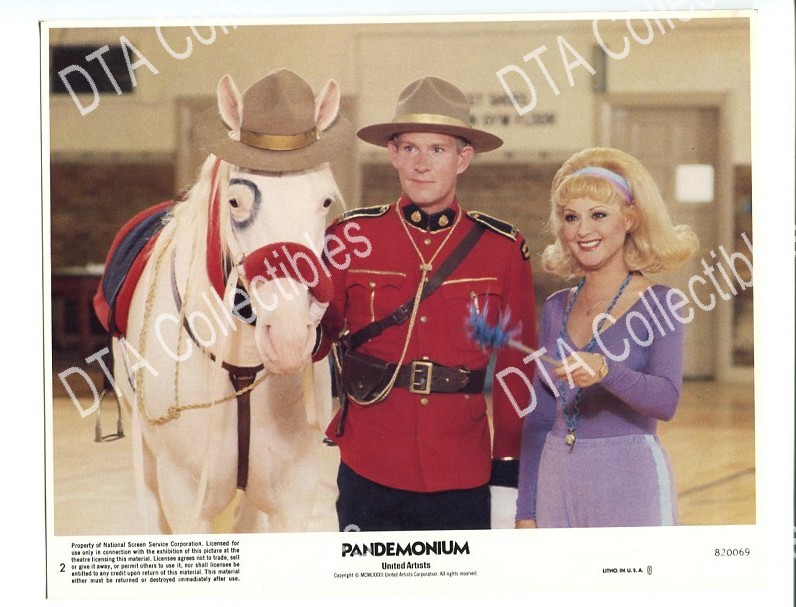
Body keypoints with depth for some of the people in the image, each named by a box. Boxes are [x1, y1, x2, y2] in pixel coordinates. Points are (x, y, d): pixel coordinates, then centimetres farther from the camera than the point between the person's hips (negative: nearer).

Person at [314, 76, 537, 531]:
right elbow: (317, 338, 6)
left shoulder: (504, 249, 1)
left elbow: (517, 369, 5)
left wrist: (509, 477, 3)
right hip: (369, 475, 0)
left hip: (464, 477, 1)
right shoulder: (351, 237, 0)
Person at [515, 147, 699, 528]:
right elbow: (538, 419, 11)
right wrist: (525, 511, 8)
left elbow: (666, 401, -19)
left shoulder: (659, 305, -5)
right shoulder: (556, 309, 8)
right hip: (557, 485, 4)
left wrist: (604, 371, -36)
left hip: (630, 485, -4)